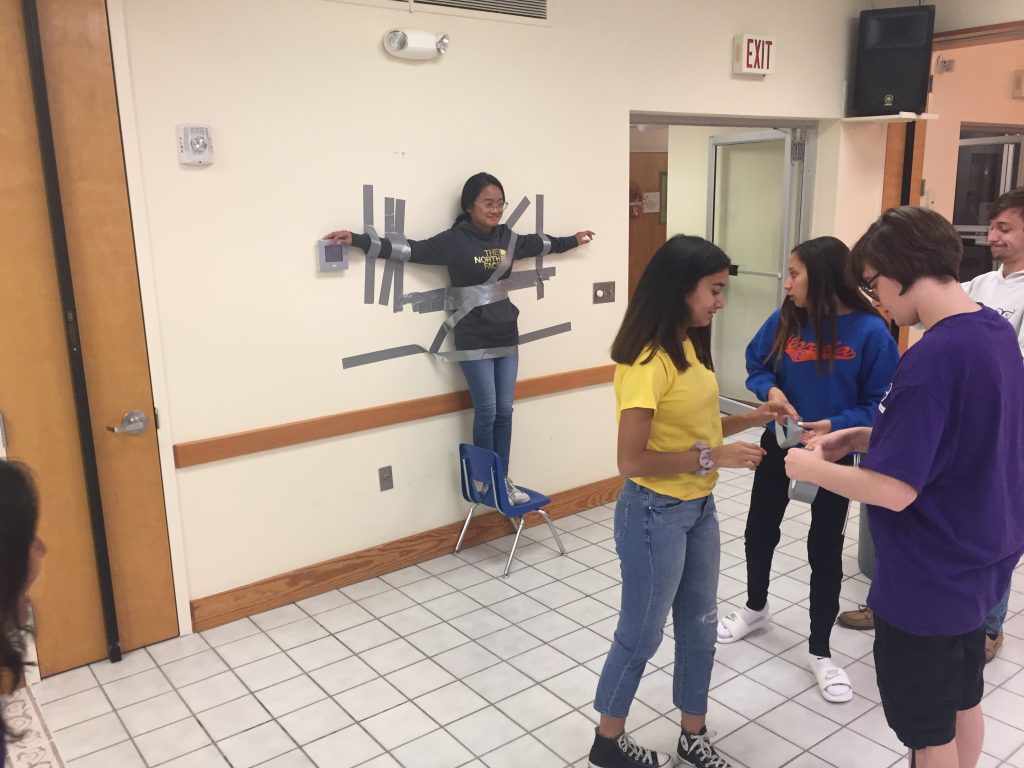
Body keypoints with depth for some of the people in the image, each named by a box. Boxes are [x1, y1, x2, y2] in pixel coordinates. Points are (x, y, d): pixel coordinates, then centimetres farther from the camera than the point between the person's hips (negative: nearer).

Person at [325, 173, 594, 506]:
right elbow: (409, 250, -18)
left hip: (507, 339, 5)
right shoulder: (455, 241, -12)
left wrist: (573, 240, 38)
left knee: (504, 411, 9)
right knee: (486, 412, 0)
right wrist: (358, 240, -27)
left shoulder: (507, 238, 5)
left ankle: (503, 479, 21)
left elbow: (539, 243, 23)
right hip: (474, 343, -5)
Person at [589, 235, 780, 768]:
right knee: (641, 635, 10)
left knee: (699, 626, 20)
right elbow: (632, 461, -26)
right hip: (655, 514, -8)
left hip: (700, 508, 9)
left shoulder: (689, 346, 4)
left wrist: (748, 420, 0)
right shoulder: (647, 363, -24)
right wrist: (713, 457, -24)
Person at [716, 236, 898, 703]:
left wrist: (837, 425, -28)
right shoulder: (784, 320, -7)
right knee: (760, 532, 18)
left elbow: (881, 402, -14)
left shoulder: (870, 331, -18)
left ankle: (820, 652, 25)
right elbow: (756, 364, 5)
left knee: (825, 549, 7)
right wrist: (771, 389, -15)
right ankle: (756, 609, 46)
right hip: (777, 445, 4)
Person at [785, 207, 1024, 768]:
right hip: (976, 561, 9)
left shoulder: (933, 358, -29)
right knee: (961, 701, 26)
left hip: (928, 580, -9)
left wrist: (811, 469, -13)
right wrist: (863, 436, 4)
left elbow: (894, 490, -29)